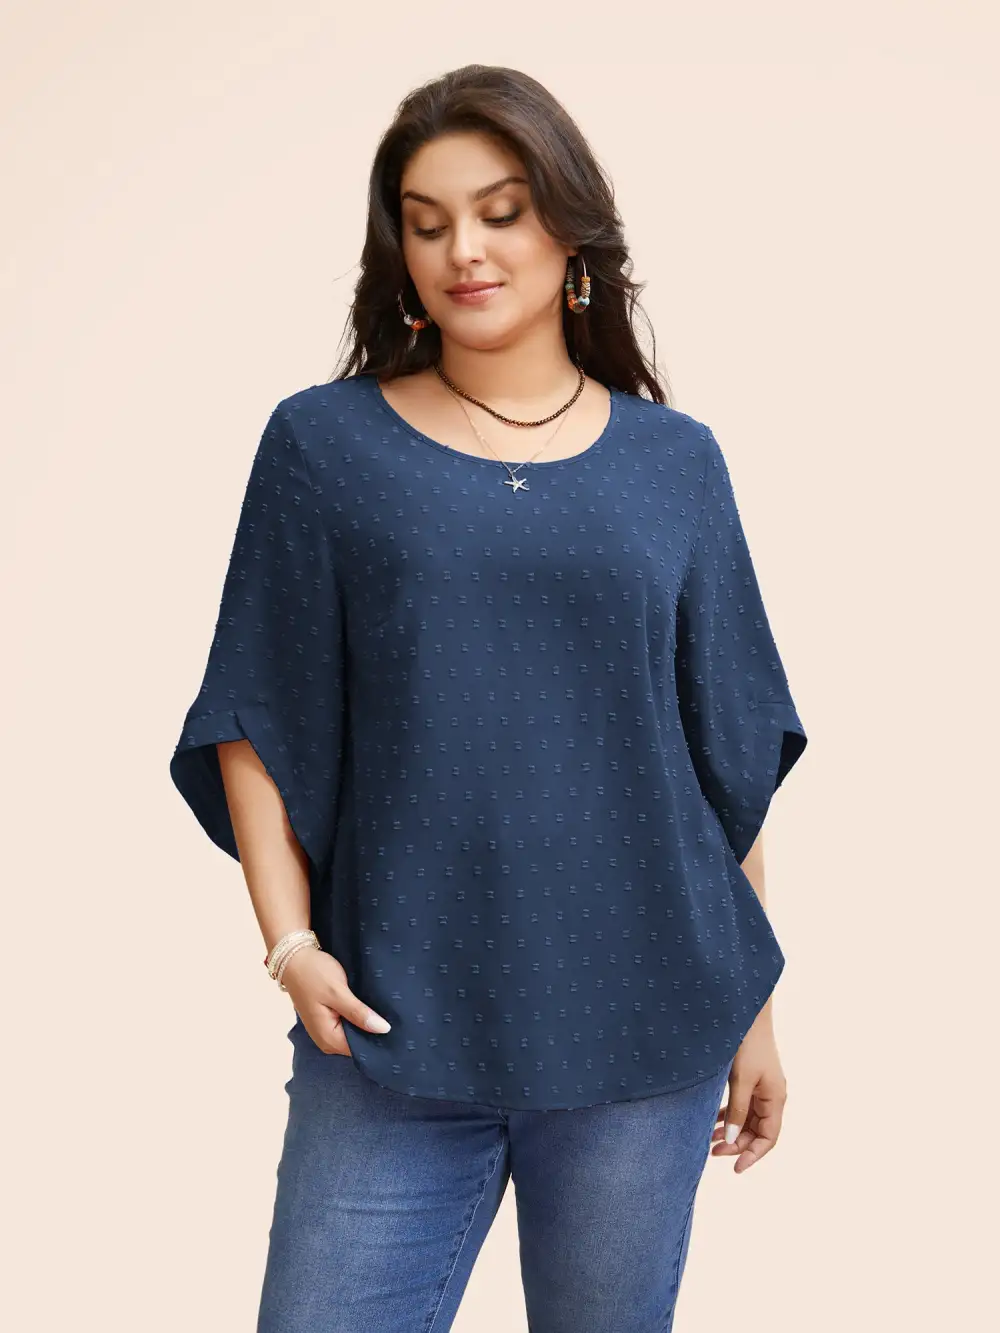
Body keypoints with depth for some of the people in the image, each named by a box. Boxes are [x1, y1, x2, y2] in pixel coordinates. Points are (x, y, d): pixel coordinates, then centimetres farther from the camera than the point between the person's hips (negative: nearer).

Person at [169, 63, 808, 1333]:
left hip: (646, 1033, 1)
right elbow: (256, 724, 3)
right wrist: (289, 939, -9)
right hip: (389, 1033, -1)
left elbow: (729, 755, 8)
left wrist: (753, 1011, 8)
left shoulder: (673, 462, 7)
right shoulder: (324, 444, 3)